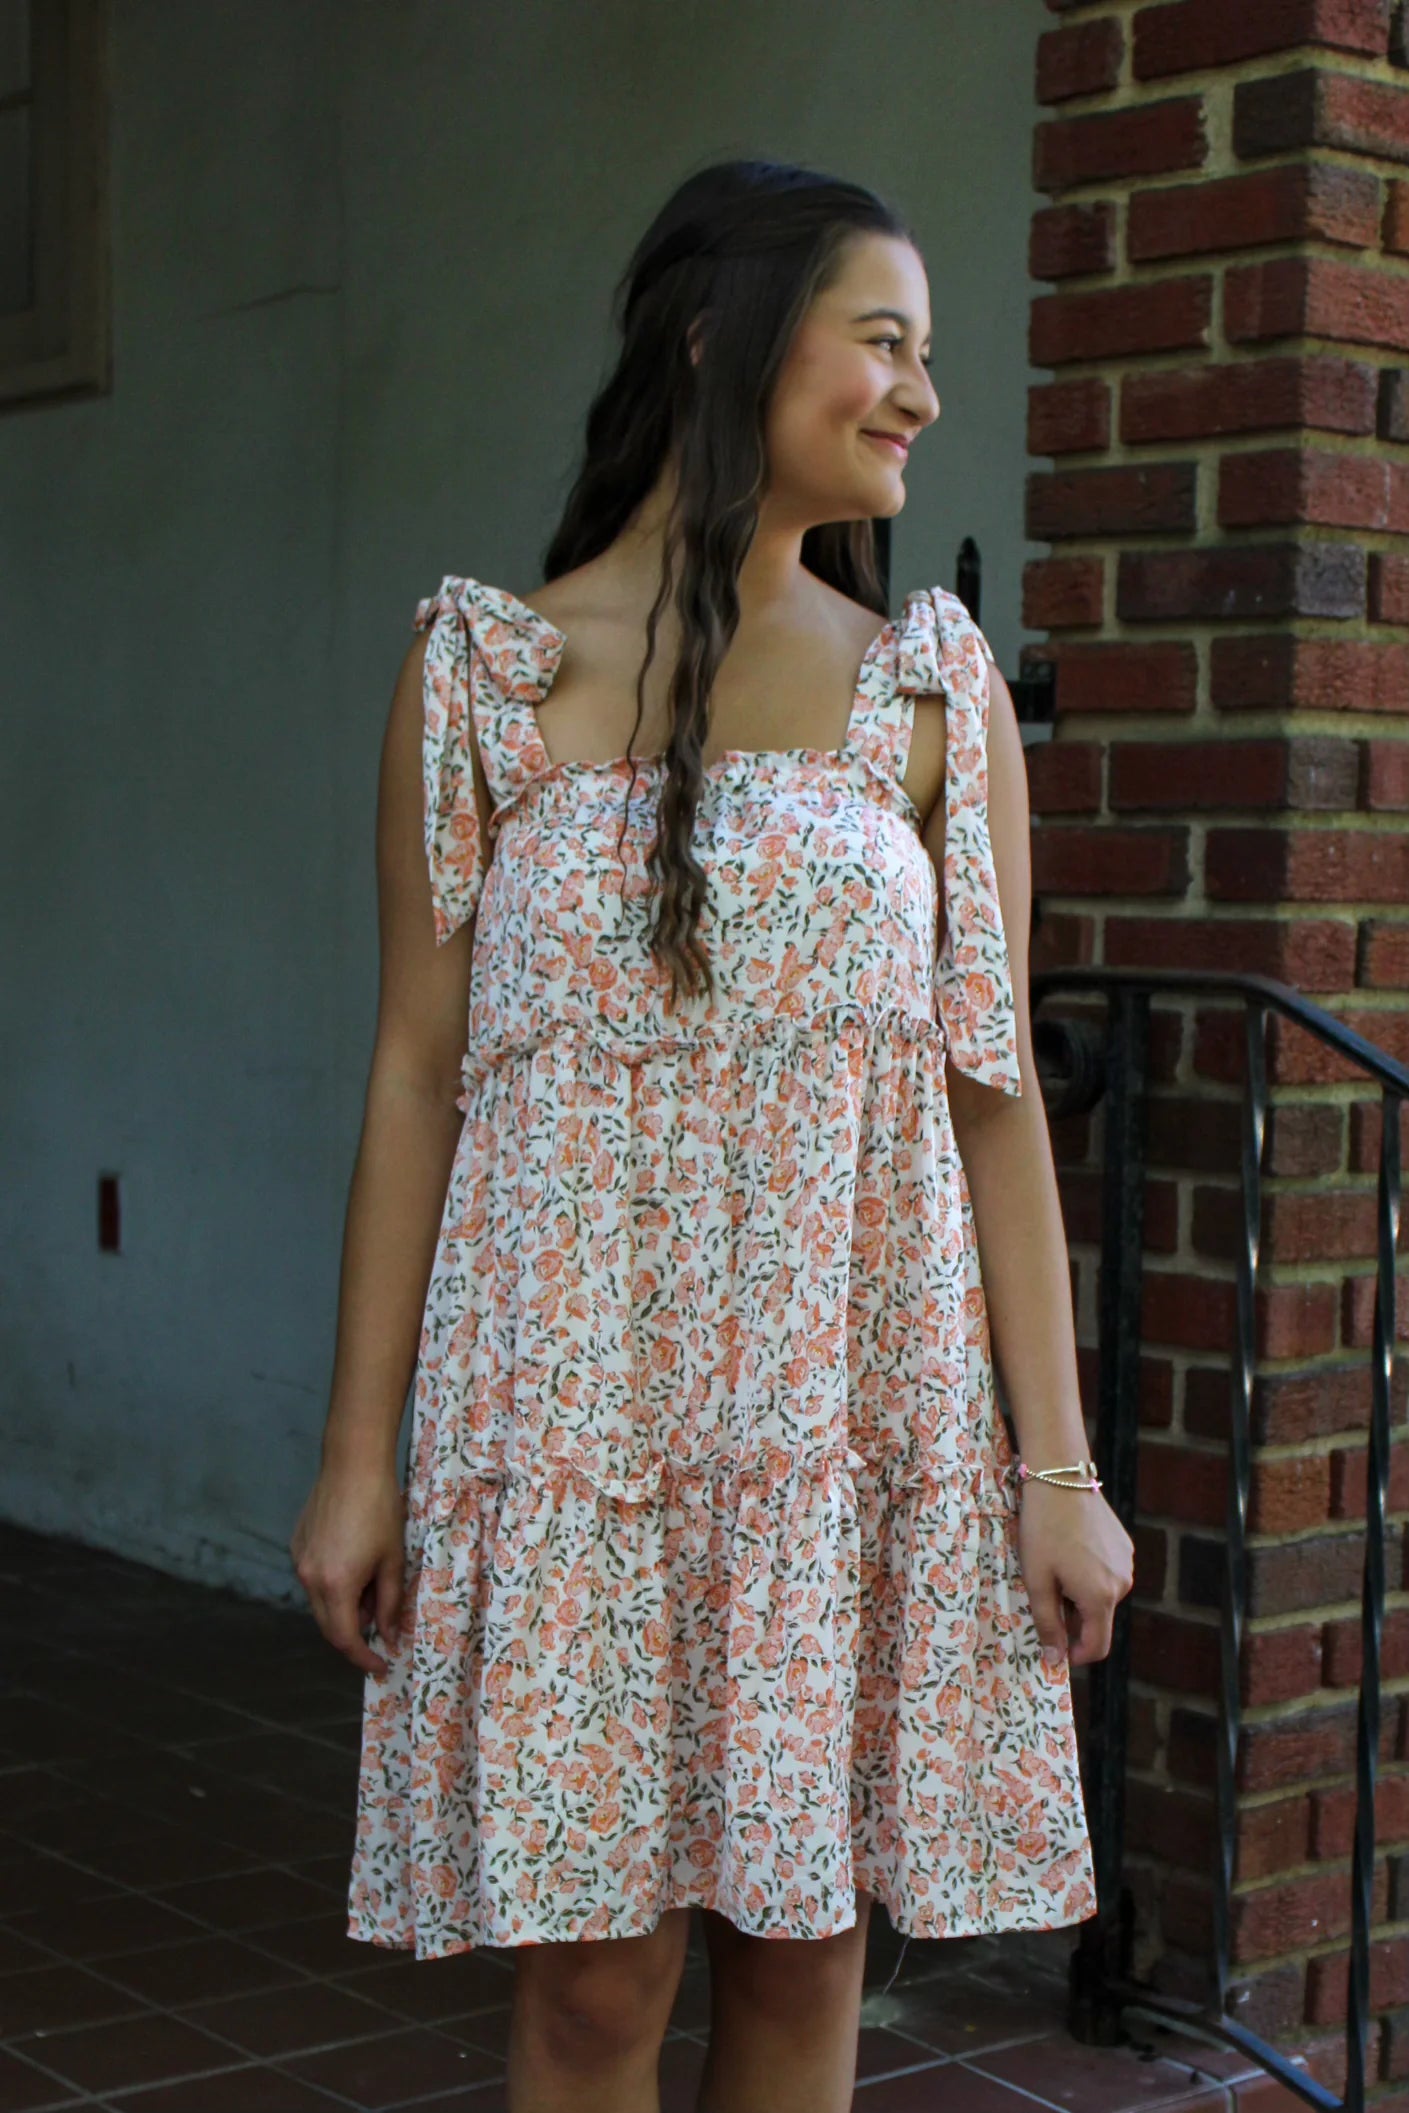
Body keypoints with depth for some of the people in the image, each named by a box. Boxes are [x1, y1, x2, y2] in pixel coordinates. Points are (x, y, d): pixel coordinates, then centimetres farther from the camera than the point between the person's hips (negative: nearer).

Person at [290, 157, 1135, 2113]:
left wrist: (1057, 1461, -2)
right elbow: (416, 1072, 1)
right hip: (569, 1413, -1)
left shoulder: (934, 687, 5)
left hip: (855, 1415, 1)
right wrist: (359, 1456, -1)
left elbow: (996, 1091, 3)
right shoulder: (484, 668, 2)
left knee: (803, 1945, 8)